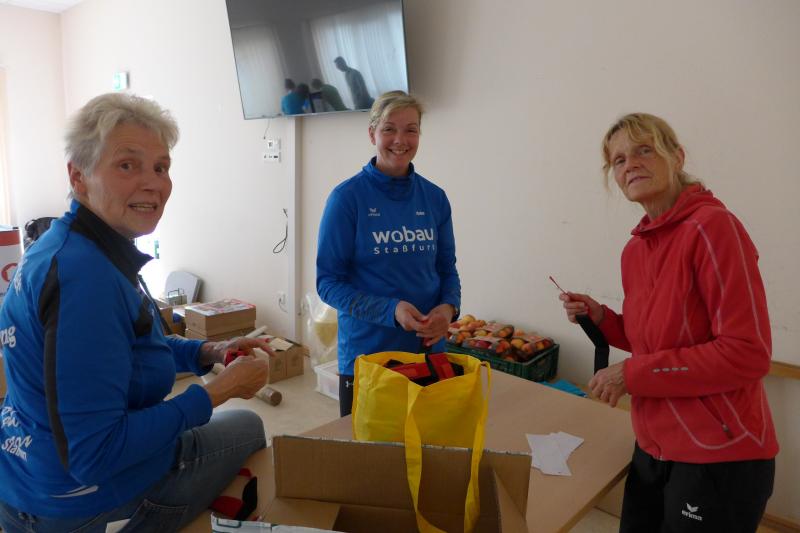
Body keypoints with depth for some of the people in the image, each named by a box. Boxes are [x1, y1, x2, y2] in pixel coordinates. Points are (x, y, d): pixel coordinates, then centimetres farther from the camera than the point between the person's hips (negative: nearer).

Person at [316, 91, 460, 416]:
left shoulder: (434, 198, 1)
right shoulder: (347, 197, -11)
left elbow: (447, 269, 8)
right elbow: (328, 282, -11)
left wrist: (448, 307, -12)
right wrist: (391, 310, -23)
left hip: (429, 350, 4)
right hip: (365, 354, -3)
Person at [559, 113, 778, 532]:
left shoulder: (714, 226, -17)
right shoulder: (634, 250, 5)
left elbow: (747, 353, -21)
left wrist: (632, 374, -18)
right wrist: (601, 318, -1)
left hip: (719, 457, -7)